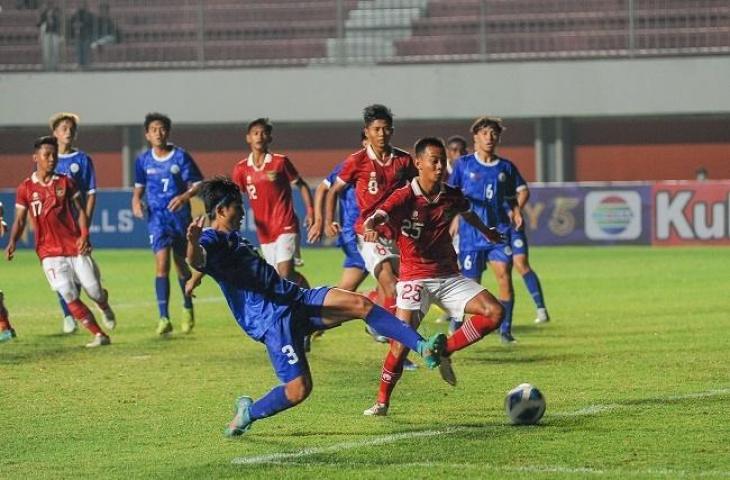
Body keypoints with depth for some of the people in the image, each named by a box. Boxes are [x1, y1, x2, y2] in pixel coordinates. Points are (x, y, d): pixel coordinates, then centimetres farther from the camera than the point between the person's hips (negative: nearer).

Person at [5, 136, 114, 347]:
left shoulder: (65, 183, 5)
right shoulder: (25, 189, 3)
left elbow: (80, 211, 5)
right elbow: (20, 220, 5)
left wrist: (84, 235, -11)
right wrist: (12, 242, -12)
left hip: (75, 246, 1)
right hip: (49, 252, -1)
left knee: (94, 291, 2)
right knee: (69, 295, -12)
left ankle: (105, 307, 40)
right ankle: (99, 335, -6)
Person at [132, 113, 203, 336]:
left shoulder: (181, 157, -5)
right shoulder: (143, 160, 2)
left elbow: (198, 183, -3)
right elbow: (139, 186, 17)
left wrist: (185, 196, -22)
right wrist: (136, 201, -4)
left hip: (180, 216, 0)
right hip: (157, 217, 0)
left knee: (181, 264, 11)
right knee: (162, 263, -16)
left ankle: (188, 308, 37)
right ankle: (164, 318, -19)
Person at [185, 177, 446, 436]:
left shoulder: (231, 237, 20)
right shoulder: (211, 241, -12)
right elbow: (197, 260, -38)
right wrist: (193, 242, -59)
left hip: (296, 300, 10)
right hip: (272, 319, -10)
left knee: (361, 304, -7)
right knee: (299, 389, -15)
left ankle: (422, 347, -6)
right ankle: (248, 413, 13)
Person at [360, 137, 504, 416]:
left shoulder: (452, 197, 2)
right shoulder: (404, 197, -14)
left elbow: (467, 214, 26)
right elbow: (379, 215, -33)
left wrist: (487, 233, 46)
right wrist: (370, 226, -58)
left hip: (449, 275, 5)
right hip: (415, 277, -5)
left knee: (494, 312, -13)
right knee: (401, 344, -15)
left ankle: (444, 352, 2)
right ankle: (382, 402, 5)